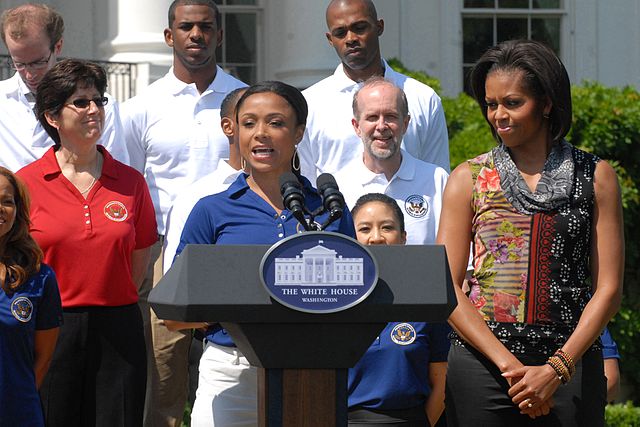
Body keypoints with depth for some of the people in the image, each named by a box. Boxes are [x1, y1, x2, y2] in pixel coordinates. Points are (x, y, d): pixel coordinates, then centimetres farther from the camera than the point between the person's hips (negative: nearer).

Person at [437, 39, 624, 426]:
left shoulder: (596, 177, 6)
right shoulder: (469, 179, 7)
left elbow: (608, 289, 2)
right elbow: (447, 287, 1)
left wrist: (556, 369, -10)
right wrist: (509, 365, -10)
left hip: (572, 365, 0)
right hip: (483, 363, 0)